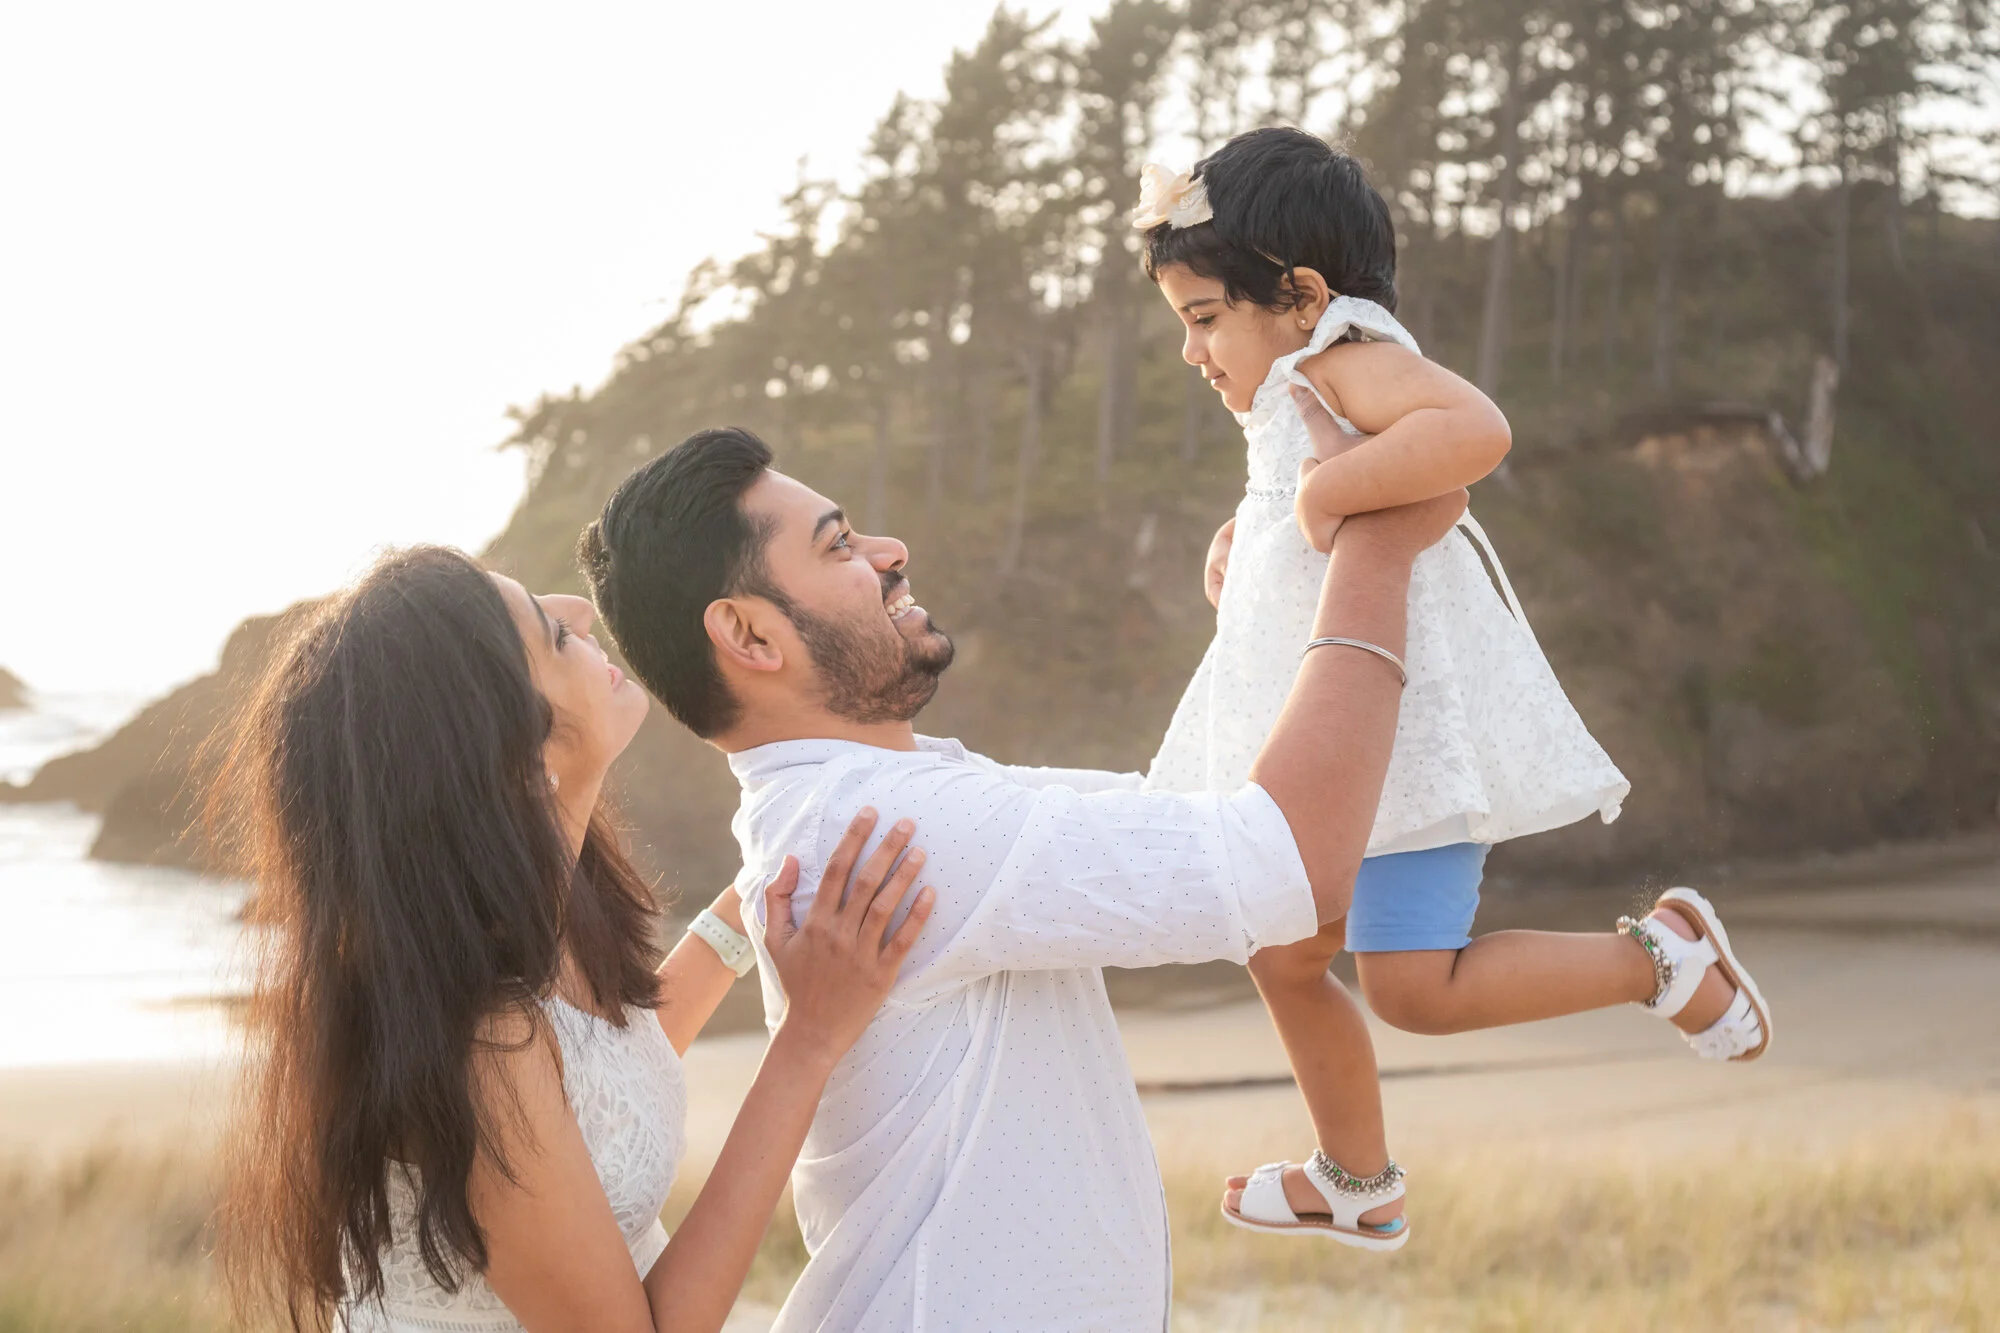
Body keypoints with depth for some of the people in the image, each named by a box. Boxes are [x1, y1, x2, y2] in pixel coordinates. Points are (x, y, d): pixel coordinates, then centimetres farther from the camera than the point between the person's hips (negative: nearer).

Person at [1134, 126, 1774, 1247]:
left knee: (1415, 987, -14)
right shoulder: (1297, 406, 17)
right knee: (1285, 960, 17)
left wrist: (1328, 489, -29)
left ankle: (1662, 957, 2)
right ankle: (1359, 1187, 32)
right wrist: (1238, 539, 14)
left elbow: (1476, 429, -35)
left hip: (1401, 734, -11)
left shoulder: (1346, 359, -15)